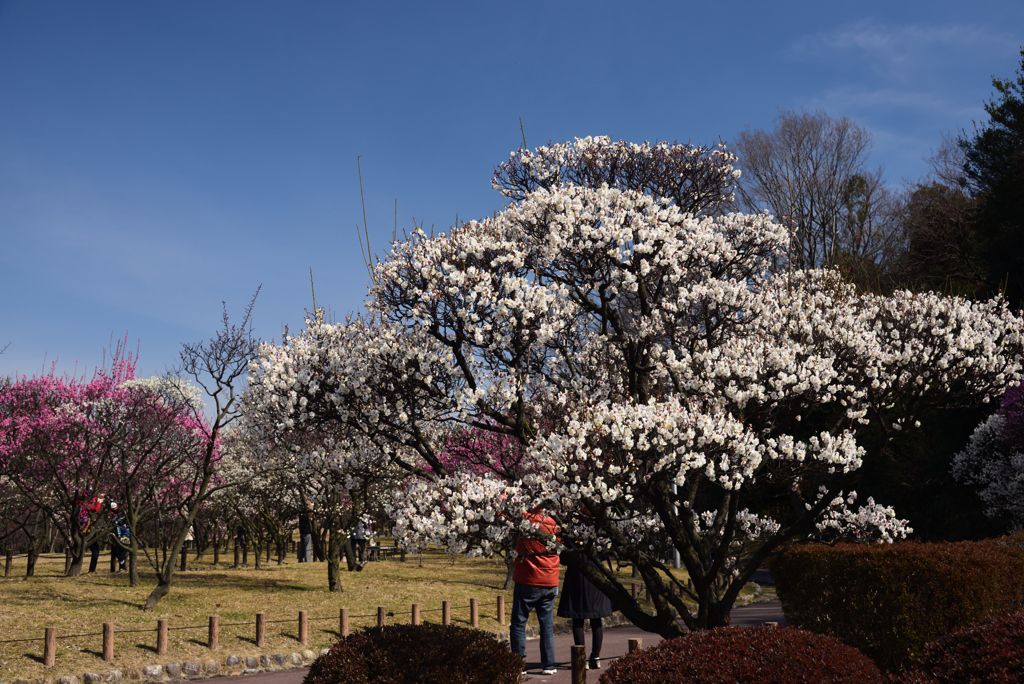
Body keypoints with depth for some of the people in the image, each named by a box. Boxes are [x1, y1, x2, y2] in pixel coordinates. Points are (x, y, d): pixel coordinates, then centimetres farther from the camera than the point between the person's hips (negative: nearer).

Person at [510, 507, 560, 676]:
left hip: (527, 581, -4)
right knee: (547, 624, 10)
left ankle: (519, 664, 2)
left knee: (518, 623, 5)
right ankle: (548, 664, 11)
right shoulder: (552, 523, 0)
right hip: (550, 582, 4)